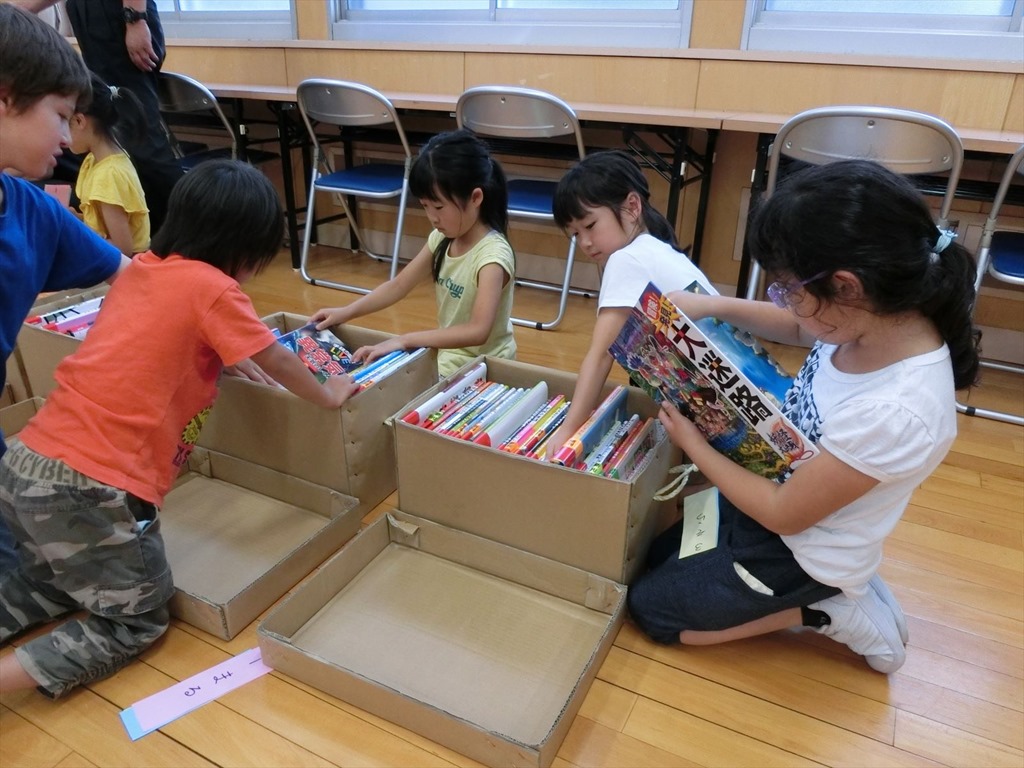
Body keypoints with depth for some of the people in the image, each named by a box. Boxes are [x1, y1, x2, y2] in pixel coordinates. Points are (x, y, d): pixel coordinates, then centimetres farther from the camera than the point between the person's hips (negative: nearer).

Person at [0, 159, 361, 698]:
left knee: (61, 582, 32)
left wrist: (224, 358, 33)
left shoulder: (140, 269, 11)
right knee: (137, 619, 11)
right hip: (91, 485, -8)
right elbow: (278, 362, 1)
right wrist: (330, 394, 17)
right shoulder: (212, 288, -10)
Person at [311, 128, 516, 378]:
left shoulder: (492, 254, -25)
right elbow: (399, 285, 8)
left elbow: (478, 331, -35)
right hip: (448, 356, 7)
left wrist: (404, 341, -38)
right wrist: (346, 312, -3)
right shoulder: (442, 239, -1)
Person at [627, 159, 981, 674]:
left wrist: (694, 446, -15)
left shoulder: (893, 413, -39)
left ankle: (829, 611, 9)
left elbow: (783, 513, -26)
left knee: (648, 608, 6)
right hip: (777, 487, 8)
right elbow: (797, 327, 8)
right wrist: (713, 306, -8)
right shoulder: (886, 315, -17)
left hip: (800, 552, -8)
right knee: (658, 554, 23)